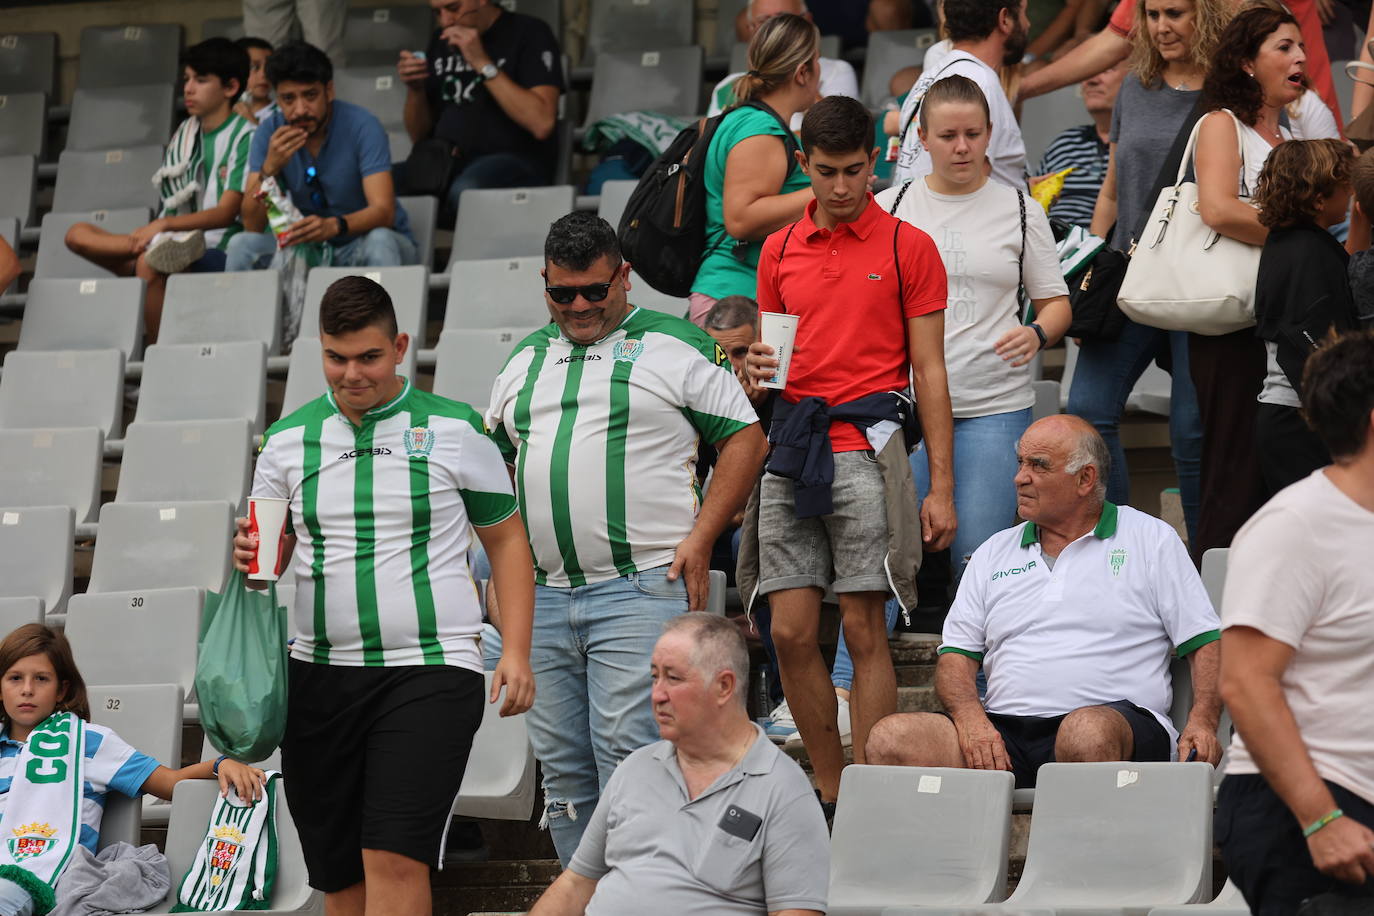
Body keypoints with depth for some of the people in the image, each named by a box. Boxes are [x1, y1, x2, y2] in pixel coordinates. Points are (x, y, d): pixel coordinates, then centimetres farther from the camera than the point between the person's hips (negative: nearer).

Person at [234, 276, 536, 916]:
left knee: (394, 859, -16)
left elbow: (506, 539, 7)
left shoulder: (455, 431, 2)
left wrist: (516, 653, -2)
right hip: (320, 672, 4)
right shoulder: (289, 439, 10)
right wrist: (251, 555, -8)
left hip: (430, 670, -4)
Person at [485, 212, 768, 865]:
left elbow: (745, 440, 0)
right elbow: (494, 463, 25)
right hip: (541, 597, 6)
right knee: (562, 773, 8)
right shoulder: (525, 361, 18)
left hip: (642, 589, -6)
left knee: (626, 758, -13)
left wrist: (700, 538, -9)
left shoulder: (677, 347, 2)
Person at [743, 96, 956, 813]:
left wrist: (941, 485, -4)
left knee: (864, 630, -5)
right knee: (790, 632, 0)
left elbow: (929, 371, 2)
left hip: (866, 445, -4)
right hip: (791, 447, 4)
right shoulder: (779, 251, 15)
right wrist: (756, 368, -2)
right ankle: (828, 792, 13)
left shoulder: (908, 248, 3)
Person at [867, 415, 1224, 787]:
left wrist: (1202, 724, -10)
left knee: (1088, 732, -42)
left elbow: (1205, 643, 9)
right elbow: (956, 655, 16)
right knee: (890, 738, -23)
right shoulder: (994, 553, 23)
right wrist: (971, 719, -6)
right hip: (1003, 729, 4)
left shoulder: (1152, 540, 13)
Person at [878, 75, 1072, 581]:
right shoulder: (890, 208, 9)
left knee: (979, 555, -8)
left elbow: (1056, 302, 12)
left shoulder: (1021, 211, 9)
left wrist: (1037, 333, -10)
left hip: (995, 408, 0)